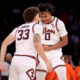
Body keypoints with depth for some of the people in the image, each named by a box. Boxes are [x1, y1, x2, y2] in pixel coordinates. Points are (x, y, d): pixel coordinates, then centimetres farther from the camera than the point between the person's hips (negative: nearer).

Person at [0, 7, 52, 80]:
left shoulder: (18, 28, 22)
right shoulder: (37, 26, 5)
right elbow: (37, 45, -11)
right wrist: (47, 62, -7)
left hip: (15, 60, 6)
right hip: (27, 62, -6)